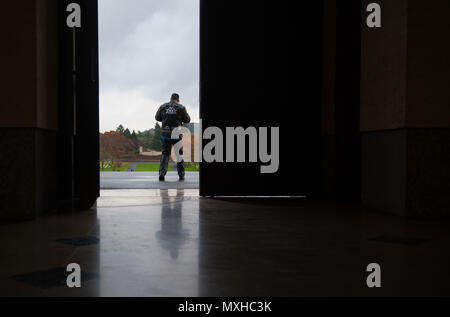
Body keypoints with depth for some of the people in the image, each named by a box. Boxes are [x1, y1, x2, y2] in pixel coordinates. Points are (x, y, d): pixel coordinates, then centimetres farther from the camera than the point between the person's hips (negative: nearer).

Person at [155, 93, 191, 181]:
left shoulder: (163, 107, 4)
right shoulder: (181, 107, -3)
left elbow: (157, 118, 15)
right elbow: (187, 120, 3)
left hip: (165, 134, 1)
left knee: (165, 154, 9)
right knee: (179, 154, 14)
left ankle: (162, 172, -11)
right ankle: (181, 175, 17)